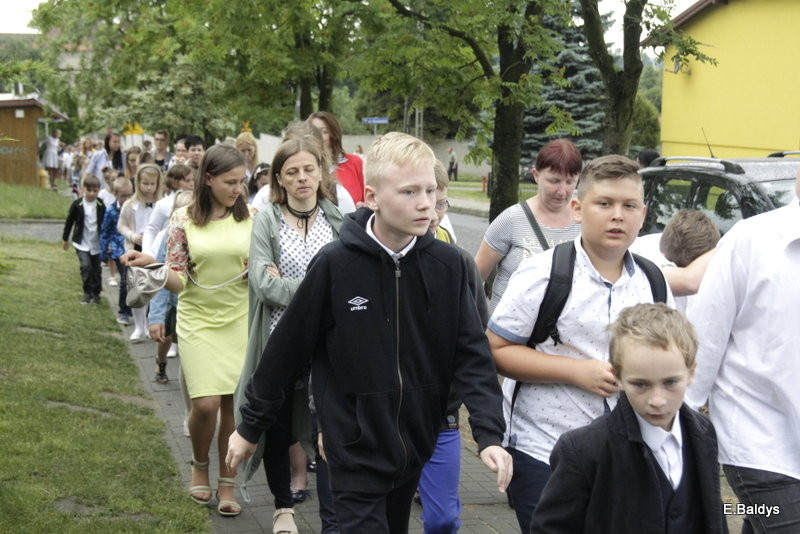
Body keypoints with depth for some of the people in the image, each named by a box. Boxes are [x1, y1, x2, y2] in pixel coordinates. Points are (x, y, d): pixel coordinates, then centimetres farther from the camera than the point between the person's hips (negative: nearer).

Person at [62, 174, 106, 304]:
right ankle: (87, 293, -4)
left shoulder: (101, 205, -5)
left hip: (97, 243, 2)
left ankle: (96, 294, 24)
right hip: (82, 243, -2)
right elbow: (69, 221, 2)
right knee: (86, 266, -16)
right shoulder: (77, 204, -9)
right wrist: (65, 239, 8)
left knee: (96, 269, 9)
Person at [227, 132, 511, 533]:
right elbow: (286, 350, -6)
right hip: (356, 451, -4)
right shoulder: (335, 264, -15)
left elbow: (472, 354, -5)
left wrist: (489, 434, -18)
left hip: (415, 448, 4)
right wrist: (250, 427, 3)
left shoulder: (446, 265, -6)